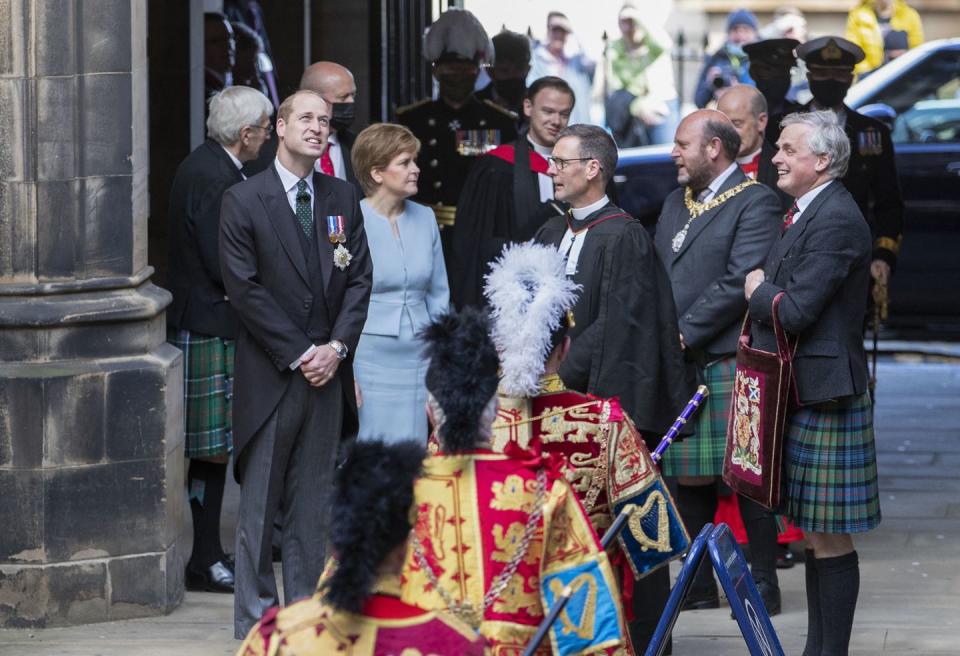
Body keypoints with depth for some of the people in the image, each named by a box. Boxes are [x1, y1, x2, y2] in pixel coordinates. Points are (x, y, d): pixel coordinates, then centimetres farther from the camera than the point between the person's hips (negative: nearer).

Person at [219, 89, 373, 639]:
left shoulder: (343, 199, 10)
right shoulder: (244, 201, -4)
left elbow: (359, 279, 8)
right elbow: (244, 288, -8)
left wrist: (337, 346, -6)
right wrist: (297, 354, -12)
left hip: (326, 368, 4)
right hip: (269, 375, -4)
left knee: (314, 504, 8)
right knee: (260, 504, 0)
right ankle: (256, 619, 6)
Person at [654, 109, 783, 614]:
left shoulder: (755, 203, -8)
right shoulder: (677, 202, 19)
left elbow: (740, 282, -17)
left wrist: (684, 334, -16)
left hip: (727, 359, -8)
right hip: (679, 363, 8)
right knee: (687, 476, 10)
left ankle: (763, 582, 3)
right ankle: (699, 582, 17)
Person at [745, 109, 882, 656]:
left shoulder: (836, 221, -18)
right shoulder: (809, 212, 15)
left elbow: (796, 311, -23)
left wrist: (758, 293, -5)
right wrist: (764, 312, 3)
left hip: (825, 397, -11)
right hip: (801, 393, 11)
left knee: (830, 537, -5)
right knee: (816, 535, 15)